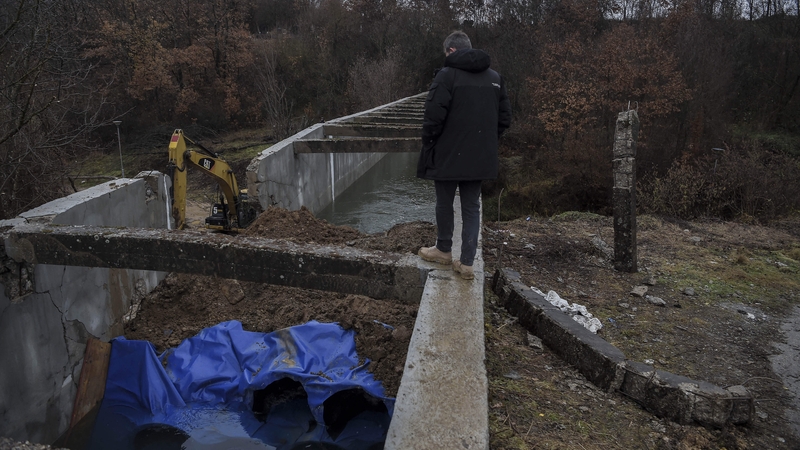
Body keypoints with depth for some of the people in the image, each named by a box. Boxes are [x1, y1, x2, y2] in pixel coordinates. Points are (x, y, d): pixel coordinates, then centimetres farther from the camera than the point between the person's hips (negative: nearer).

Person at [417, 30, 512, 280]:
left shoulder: (447, 75, -12)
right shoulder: (495, 77, 8)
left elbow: (434, 116, -18)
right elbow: (504, 117, 10)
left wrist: (428, 142, -2)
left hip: (448, 155, -5)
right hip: (480, 157, 5)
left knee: (444, 204, 13)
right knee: (471, 208, 11)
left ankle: (444, 250, 30)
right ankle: (467, 263, 11)